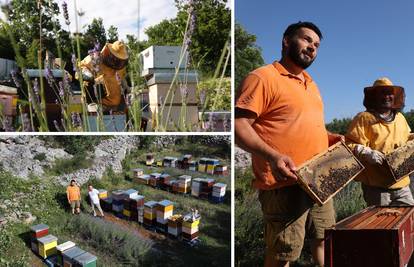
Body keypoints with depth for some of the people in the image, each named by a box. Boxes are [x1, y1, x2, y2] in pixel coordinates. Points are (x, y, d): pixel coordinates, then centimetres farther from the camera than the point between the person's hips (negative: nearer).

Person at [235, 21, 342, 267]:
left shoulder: (310, 83, 19)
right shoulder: (262, 77, -10)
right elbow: (239, 125, -19)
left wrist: (329, 137, 12)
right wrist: (272, 156, -30)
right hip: (285, 183, -9)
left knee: (325, 237, 23)